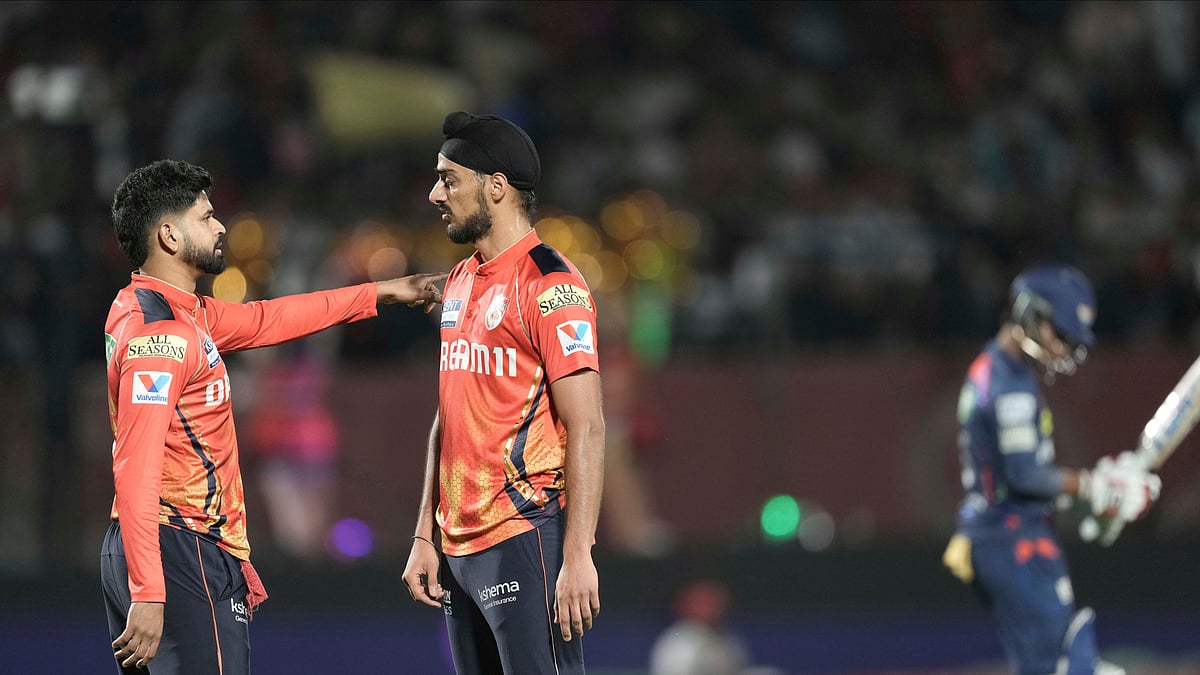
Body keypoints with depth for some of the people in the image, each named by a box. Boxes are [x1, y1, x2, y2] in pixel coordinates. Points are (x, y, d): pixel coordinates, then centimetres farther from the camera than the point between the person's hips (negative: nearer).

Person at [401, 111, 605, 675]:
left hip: (525, 539, -8)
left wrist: (577, 557, -20)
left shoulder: (549, 284, -10)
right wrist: (425, 536, 16)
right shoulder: (460, 282, 16)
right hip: (459, 545, 8)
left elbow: (586, 428, -14)